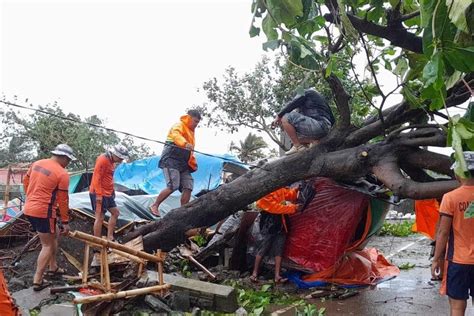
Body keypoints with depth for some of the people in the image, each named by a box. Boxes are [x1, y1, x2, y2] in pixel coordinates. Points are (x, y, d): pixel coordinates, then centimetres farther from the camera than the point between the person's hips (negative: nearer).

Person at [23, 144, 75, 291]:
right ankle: (37, 281, 5)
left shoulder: (37, 163, 8)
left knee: (53, 236, 23)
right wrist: (65, 222, -4)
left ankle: (53, 268, 34)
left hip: (29, 209, 8)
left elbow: (25, 182, 17)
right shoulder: (62, 173, -14)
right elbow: (63, 201, -12)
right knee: (47, 245, 4)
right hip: (43, 212, -8)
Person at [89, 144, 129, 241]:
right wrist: (99, 194, -24)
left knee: (115, 212, 15)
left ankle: (110, 237, 20)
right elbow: (96, 178, -22)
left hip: (108, 193, 10)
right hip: (99, 194, -10)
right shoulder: (102, 160, -17)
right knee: (100, 217, -6)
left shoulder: (111, 161, 12)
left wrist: (112, 191, 17)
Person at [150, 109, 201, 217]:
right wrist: (185, 143, -46)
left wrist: (193, 164, 19)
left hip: (183, 164, 9)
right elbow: (175, 135, -27)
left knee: (188, 187, -5)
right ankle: (155, 206, -4)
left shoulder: (191, 132, 26)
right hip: (171, 160, -9)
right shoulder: (178, 126, -1)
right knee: (173, 186, -19)